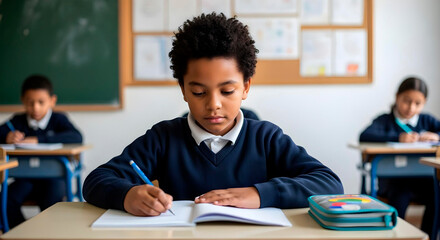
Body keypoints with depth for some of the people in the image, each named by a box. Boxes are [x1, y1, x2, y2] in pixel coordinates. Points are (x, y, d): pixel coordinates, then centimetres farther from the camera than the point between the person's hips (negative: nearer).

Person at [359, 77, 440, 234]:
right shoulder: (386, 120, 5)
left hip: (421, 179, 3)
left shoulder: (427, 120, 17)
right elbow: (364, 136, -14)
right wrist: (398, 138, -24)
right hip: (392, 178, -3)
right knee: (400, 195, -32)